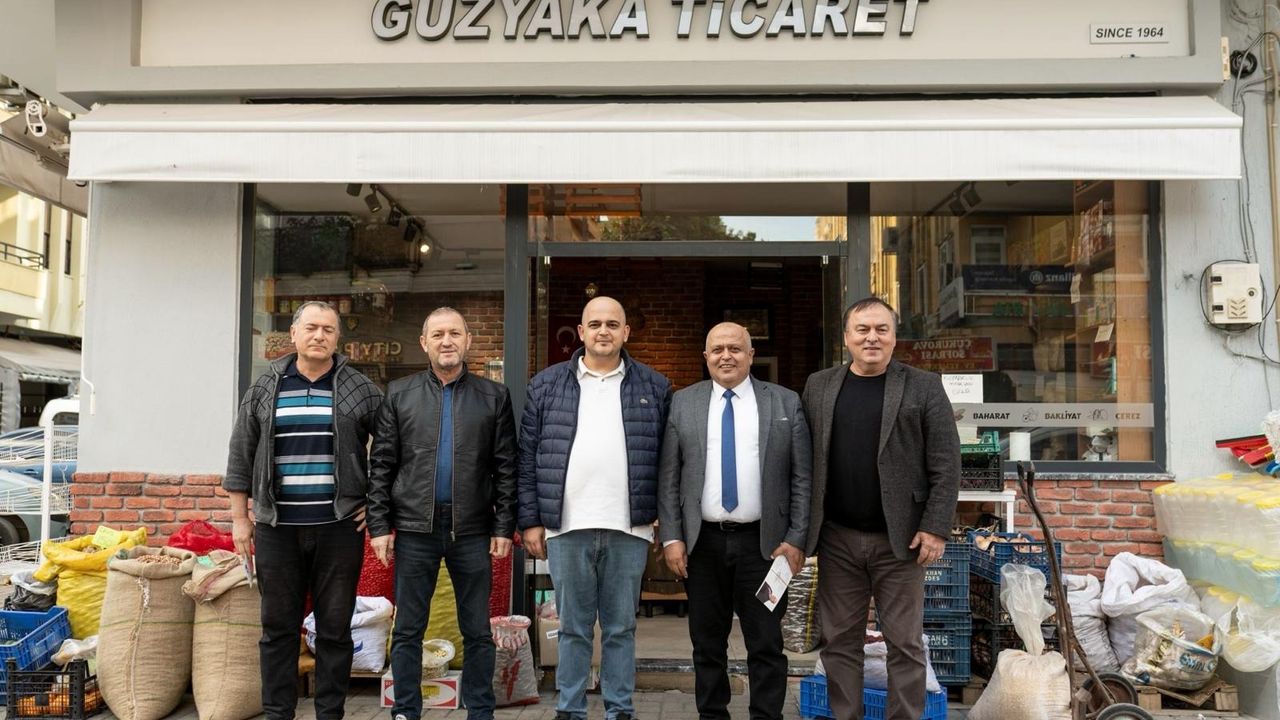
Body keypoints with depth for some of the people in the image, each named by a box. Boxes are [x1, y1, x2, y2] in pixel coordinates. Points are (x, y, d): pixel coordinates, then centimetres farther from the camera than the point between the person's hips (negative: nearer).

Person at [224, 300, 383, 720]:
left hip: (340, 527, -1)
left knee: (335, 628, 6)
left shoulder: (360, 390, 2)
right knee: (278, 627, 9)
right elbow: (241, 456, 8)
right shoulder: (265, 389, 6)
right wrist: (240, 519, 6)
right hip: (276, 529, 1)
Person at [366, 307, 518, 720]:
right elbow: (381, 465, 4)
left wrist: (504, 527, -3)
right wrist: (379, 525, -2)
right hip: (414, 529, 1)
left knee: (477, 631, 8)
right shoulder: (399, 395, 6)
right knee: (408, 630, 7)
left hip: (473, 530, 0)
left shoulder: (494, 396, 5)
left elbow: (506, 467, 3)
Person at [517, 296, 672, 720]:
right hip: (566, 527, 0)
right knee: (573, 628, 10)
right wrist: (531, 521, 0)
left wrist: (665, 519, 0)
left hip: (629, 529, 0)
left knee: (621, 628, 9)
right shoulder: (546, 385, 6)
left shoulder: (655, 388, 6)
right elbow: (528, 458, 5)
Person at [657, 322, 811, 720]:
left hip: (764, 543, -1)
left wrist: (796, 539, -5)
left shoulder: (786, 403, 3)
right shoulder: (682, 403, 5)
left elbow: (803, 477, 1)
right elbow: (668, 477, 3)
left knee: (766, 645, 4)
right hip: (702, 542, 1)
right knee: (707, 644, 11)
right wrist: (671, 537, -3)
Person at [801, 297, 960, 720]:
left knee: (905, 642, 6)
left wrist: (935, 528, -10)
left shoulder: (923, 387, 0)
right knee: (839, 639, 10)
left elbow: (946, 465, -3)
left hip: (899, 538, -2)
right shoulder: (818, 386, 7)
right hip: (836, 538, 2)